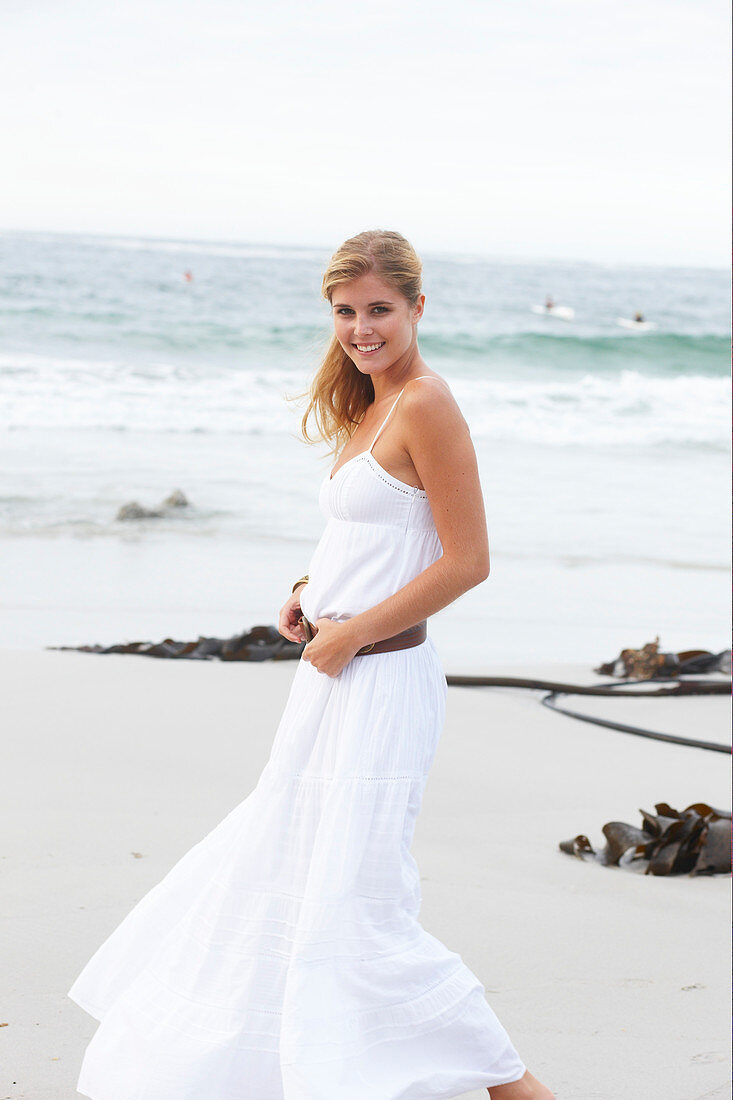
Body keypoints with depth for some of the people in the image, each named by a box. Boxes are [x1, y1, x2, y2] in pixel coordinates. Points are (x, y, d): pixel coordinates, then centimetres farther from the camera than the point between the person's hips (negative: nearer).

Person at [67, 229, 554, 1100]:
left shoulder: (426, 405, -15)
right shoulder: (370, 408, 12)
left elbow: (468, 561, -19)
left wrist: (350, 634, -15)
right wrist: (310, 596, 6)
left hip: (380, 681, -10)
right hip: (333, 677, 10)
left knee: (358, 907, -7)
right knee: (269, 866, 21)